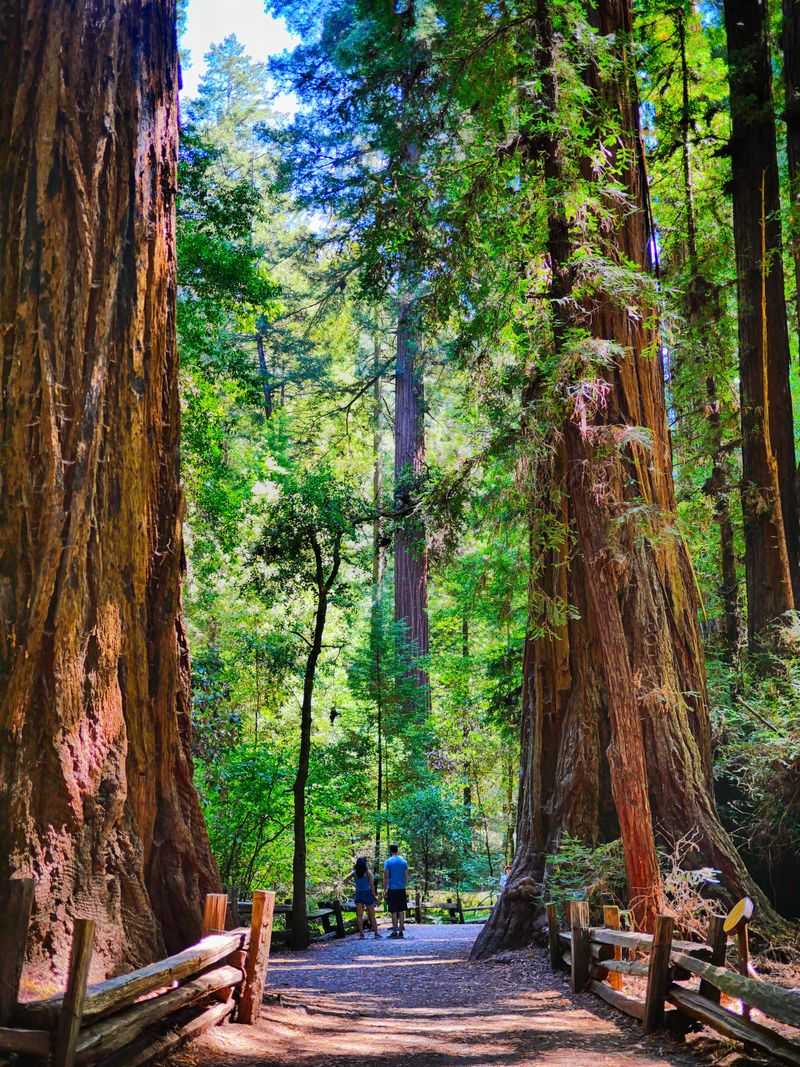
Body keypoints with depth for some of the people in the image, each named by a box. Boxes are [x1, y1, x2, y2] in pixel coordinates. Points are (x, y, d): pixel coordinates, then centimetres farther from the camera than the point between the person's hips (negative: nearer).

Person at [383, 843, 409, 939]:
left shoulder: (388, 862, -4)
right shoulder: (403, 861, 7)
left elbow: (386, 877, -6)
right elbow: (406, 876, 9)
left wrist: (385, 889, -3)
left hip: (392, 889, -3)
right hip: (402, 889, 3)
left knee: (394, 911, 0)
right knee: (401, 911, 7)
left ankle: (395, 931, -1)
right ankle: (401, 931, 6)